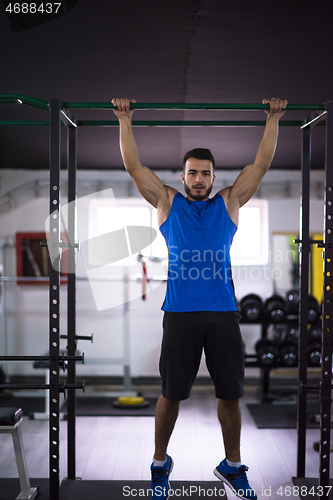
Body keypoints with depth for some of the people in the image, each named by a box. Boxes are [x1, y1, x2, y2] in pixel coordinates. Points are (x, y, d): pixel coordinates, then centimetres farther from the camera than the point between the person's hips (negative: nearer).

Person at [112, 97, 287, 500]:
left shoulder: (228, 203, 14)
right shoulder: (167, 203, 11)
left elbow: (261, 164, 14)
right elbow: (133, 166, 10)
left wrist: (273, 120, 13)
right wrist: (125, 120, 8)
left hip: (223, 313, 2)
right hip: (180, 312, -1)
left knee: (229, 392, 8)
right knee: (170, 392, 5)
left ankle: (232, 466, 25)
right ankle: (160, 462, 25)